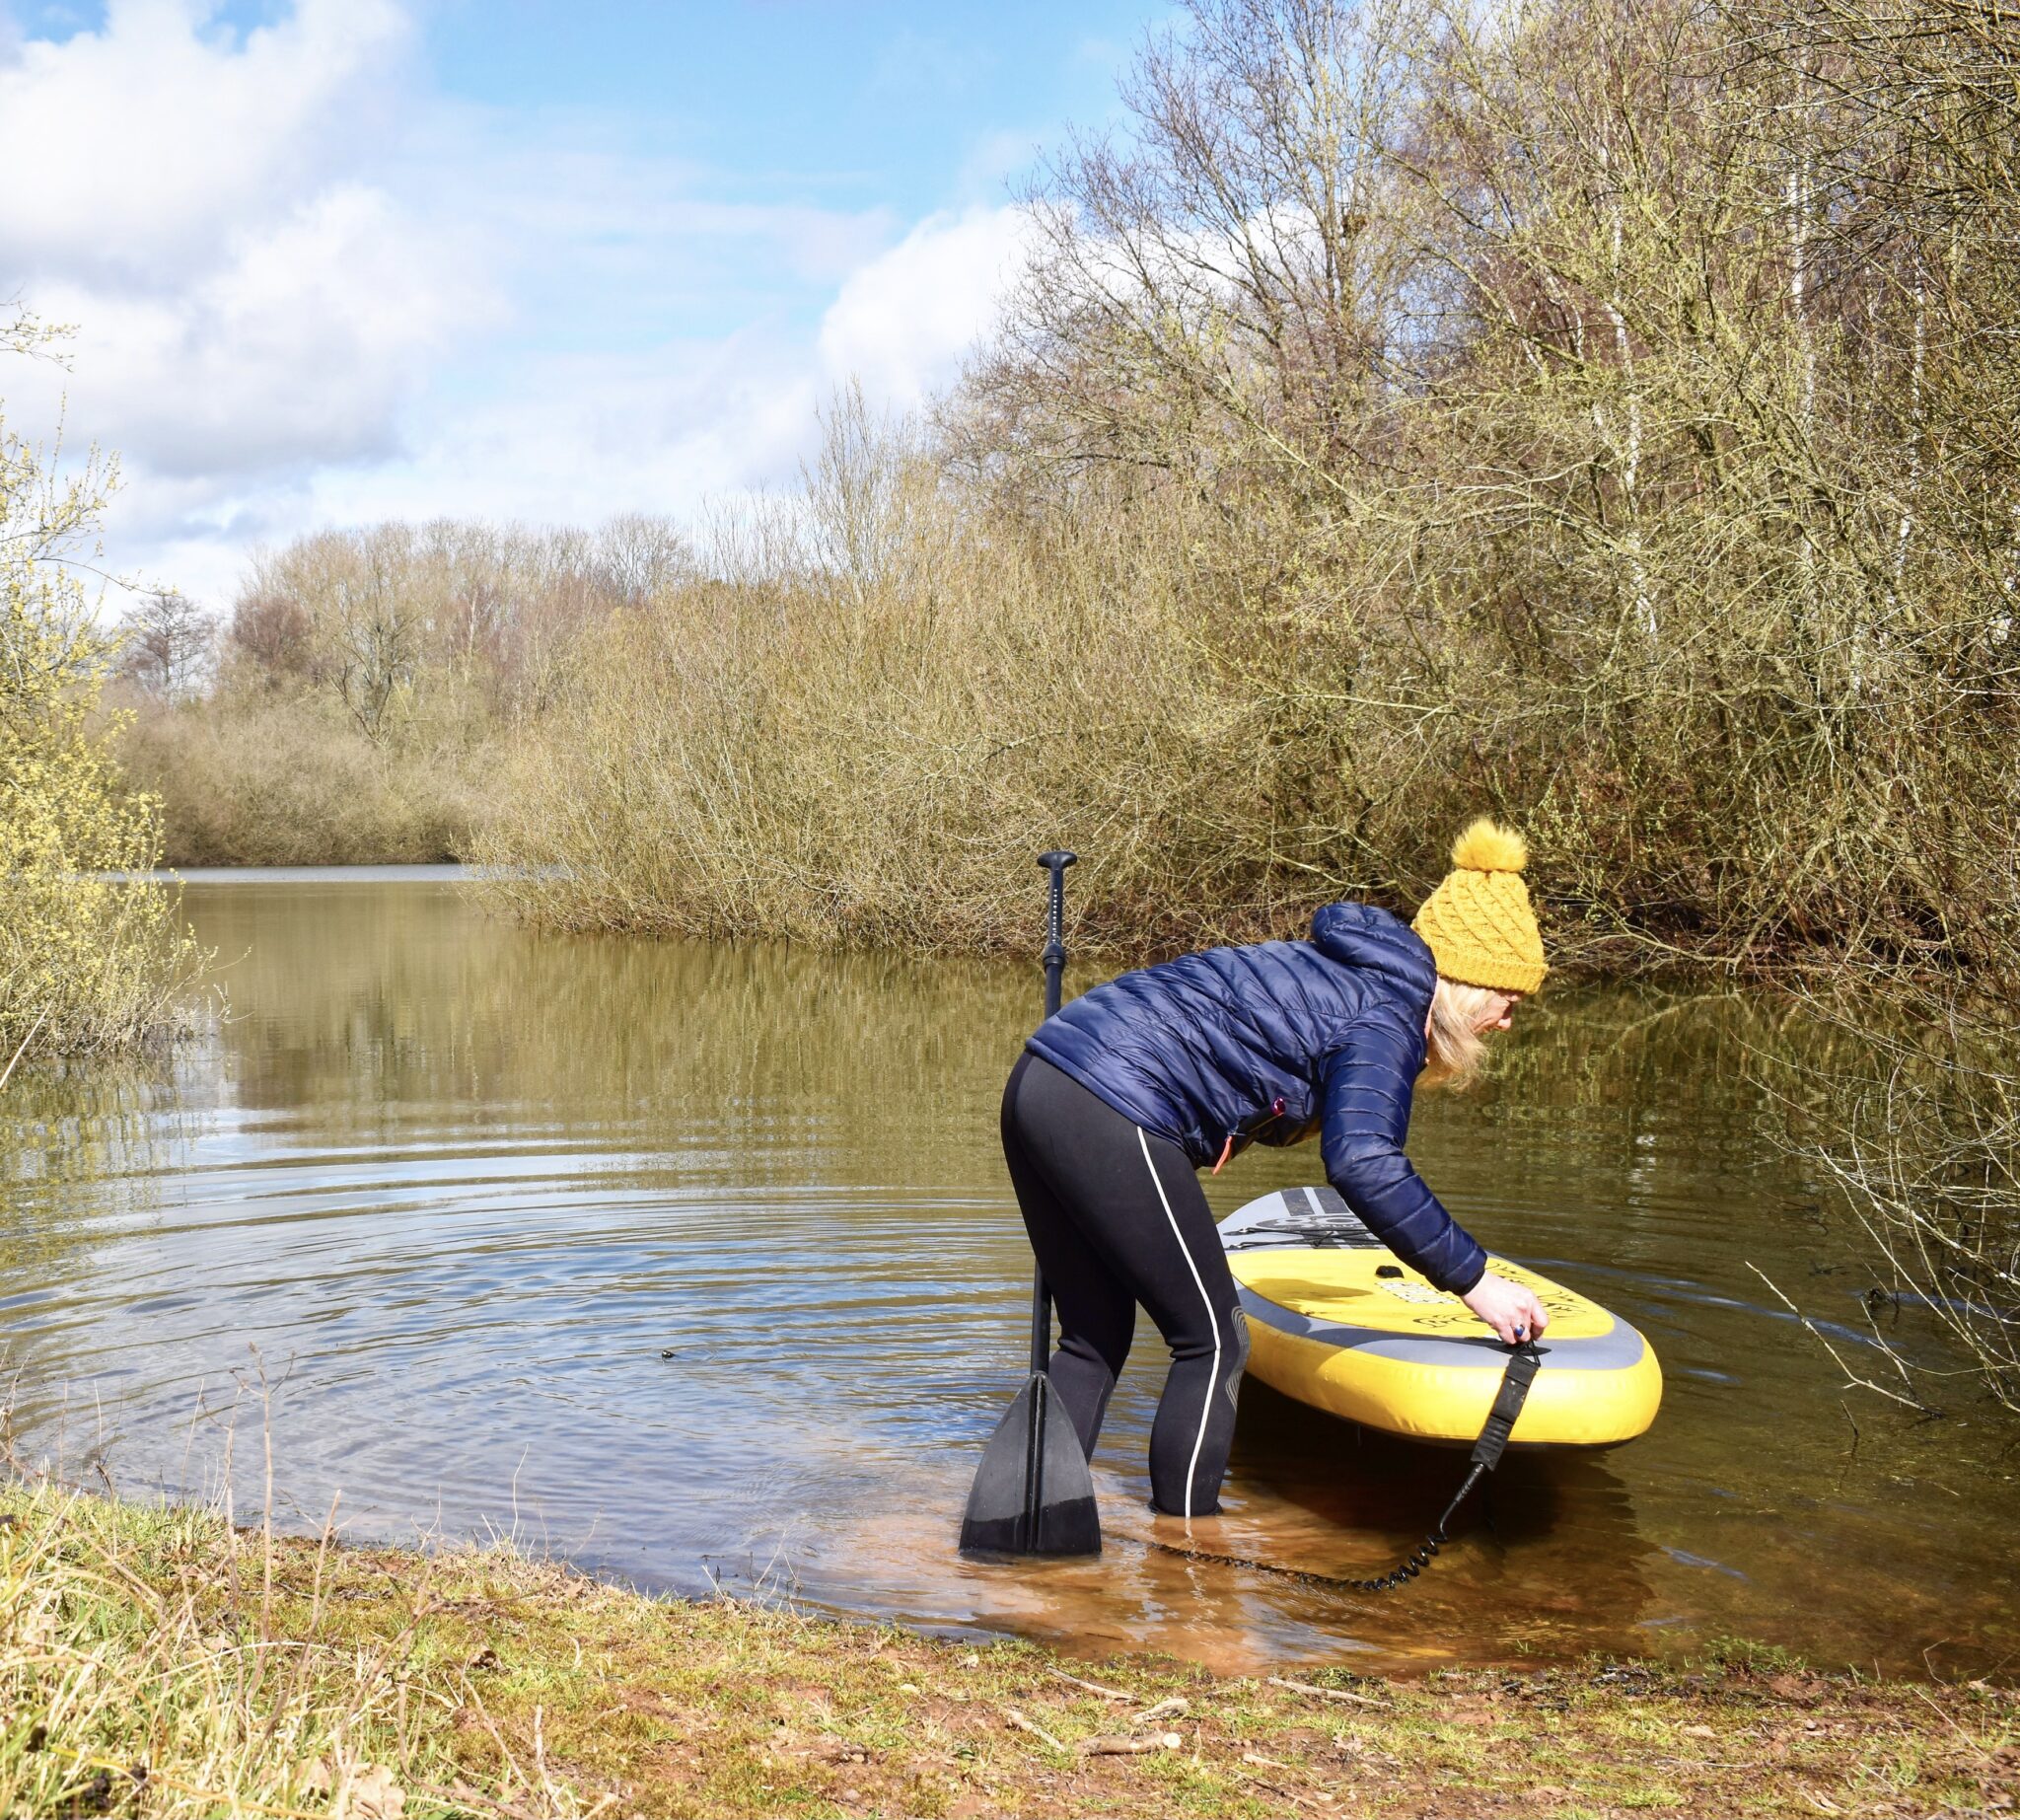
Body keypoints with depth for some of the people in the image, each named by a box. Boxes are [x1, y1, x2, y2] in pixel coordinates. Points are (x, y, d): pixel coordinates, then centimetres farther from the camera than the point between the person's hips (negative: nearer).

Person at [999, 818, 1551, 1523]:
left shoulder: (1336, 970, 23)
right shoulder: (1384, 1017, -5)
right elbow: (1363, 1163, -19)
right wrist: (1472, 1280, -14)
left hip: (1036, 1085, 9)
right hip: (1110, 1115, -9)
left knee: (1094, 1339, 17)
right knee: (1213, 1341, 3)